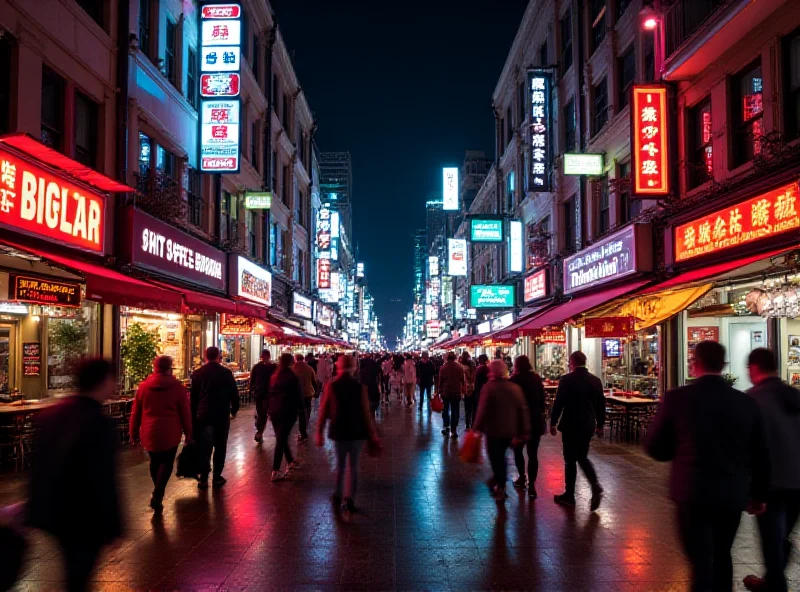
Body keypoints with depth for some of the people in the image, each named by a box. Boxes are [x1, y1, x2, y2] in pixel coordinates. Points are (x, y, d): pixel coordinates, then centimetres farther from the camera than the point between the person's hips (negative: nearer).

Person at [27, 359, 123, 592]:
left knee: (75, 571, 26)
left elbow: (40, 462, 8)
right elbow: (104, 481, -23)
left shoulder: (50, 413, -2)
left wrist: (36, 506, 19)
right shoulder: (100, 424, -26)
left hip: (54, 510, 8)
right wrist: (112, 526, -13)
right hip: (85, 516, -7)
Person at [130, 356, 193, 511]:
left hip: (149, 433, 3)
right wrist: (188, 433, 7)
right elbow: (185, 412, -3)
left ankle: (158, 493, 31)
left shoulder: (143, 386, 2)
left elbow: (136, 412, 7)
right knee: (167, 463, 7)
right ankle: (157, 496, -7)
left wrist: (134, 433, 17)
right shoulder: (178, 387, -5)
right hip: (170, 433, -3)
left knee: (155, 462, 20)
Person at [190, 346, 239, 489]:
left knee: (204, 447, 5)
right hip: (222, 415, -1)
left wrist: (193, 415, 11)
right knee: (220, 447, 9)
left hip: (203, 414, 1)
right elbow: (234, 393, -1)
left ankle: (203, 478, 3)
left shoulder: (197, 373, -1)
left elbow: (193, 396, 3)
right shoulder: (226, 373, -4)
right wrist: (234, 409, 14)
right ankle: (217, 477, 11)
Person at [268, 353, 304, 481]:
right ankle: (276, 472, -5)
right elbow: (298, 394, -7)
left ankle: (290, 462, 33)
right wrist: (302, 408, 6)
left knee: (281, 438, 18)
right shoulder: (292, 377, -10)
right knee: (282, 439, -4)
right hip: (288, 411, -6)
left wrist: (270, 410, 18)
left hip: (275, 411, 6)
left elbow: (270, 393, 12)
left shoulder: (275, 376, 7)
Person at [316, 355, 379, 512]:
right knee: (353, 466, 11)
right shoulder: (360, 387, -12)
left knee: (340, 464, 19)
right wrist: (372, 434, -2)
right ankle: (350, 499, 9)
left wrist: (319, 432, 5)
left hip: (339, 431, 2)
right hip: (356, 432, -1)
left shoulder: (331, 387, -8)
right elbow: (366, 412, -11)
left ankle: (338, 497, 25)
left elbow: (323, 411, -5)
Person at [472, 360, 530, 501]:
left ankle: (500, 487, 13)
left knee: (496, 458, 8)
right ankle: (498, 480, 34)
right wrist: (524, 431, 7)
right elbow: (523, 410, 2)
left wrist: (477, 428, -8)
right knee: (500, 455, 22)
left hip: (494, 430, -5)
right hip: (511, 430, 5)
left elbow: (483, 410, -17)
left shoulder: (489, 387, -14)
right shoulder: (515, 388, 1)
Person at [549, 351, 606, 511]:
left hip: (570, 425, -5)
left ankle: (569, 496, 12)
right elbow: (601, 404, 8)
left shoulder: (566, 379, -13)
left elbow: (558, 403, -12)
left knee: (570, 460, 5)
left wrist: (553, 423, -2)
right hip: (588, 425, 5)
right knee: (582, 457, 18)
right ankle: (596, 486, -1)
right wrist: (600, 425, 17)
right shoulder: (595, 380, 3)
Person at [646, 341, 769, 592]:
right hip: (733, 494, 3)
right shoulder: (747, 403, -4)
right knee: (721, 555, 22)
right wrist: (759, 494, 18)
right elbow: (760, 455, 4)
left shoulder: (677, 398, -12)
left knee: (701, 562, 4)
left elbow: (654, 448, -4)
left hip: (692, 492, -3)